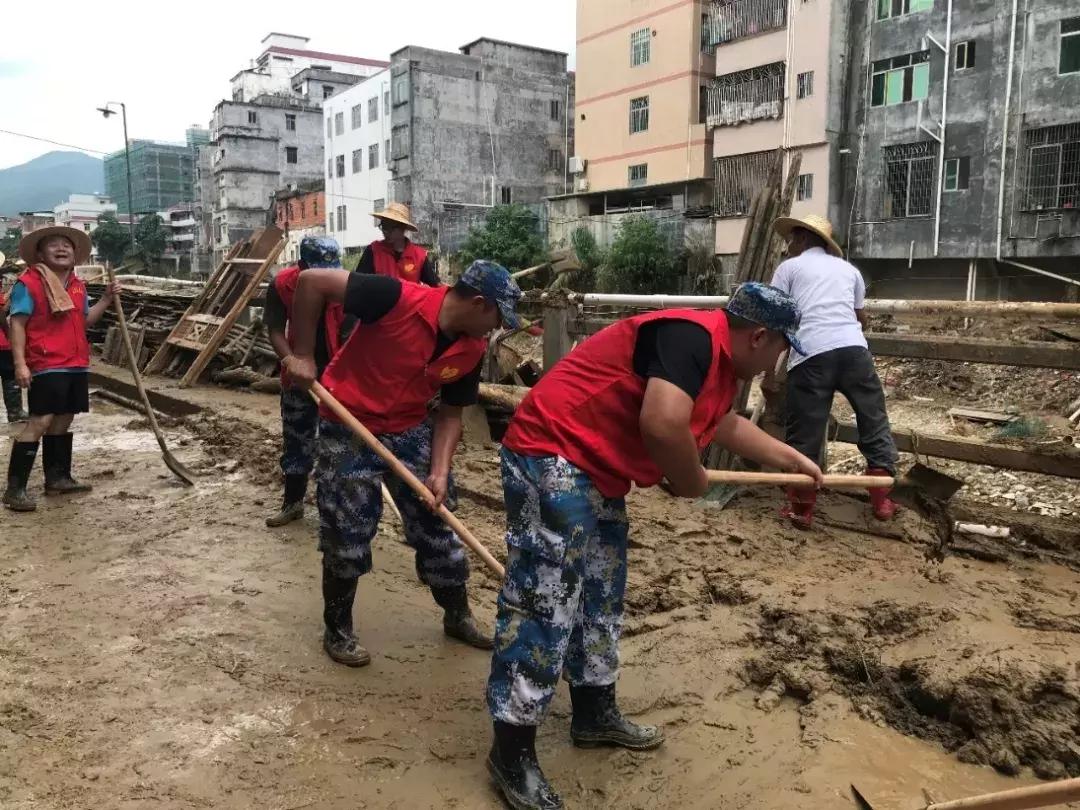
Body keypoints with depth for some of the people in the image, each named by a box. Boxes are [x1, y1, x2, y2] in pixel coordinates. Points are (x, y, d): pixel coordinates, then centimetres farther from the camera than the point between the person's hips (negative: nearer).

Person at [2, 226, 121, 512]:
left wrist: (107, 299, 9)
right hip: (47, 366, -8)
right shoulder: (28, 283, -7)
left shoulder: (78, 285, 15)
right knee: (40, 422, -12)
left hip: (76, 365, 8)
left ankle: (57, 478, 27)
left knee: (62, 420, 16)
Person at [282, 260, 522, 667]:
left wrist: (440, 471, -11)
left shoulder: (473, 348, -8)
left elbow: (451, 412, 1)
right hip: (348, 426, -6)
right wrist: (302, 355, -22)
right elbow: (312, 281, -25)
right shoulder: (399, 299, -29)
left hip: (409, 429, 6)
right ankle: (338, 630, 24)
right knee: (347, 534, 2)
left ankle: (458, 616, 31)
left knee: (438, 522, 10)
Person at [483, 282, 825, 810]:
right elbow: (662, 425, -33)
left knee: (600, 597, 18)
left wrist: (792, 459, 40)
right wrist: (693, 482, -13)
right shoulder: (690, 336, -19)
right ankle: (512, 754, 4)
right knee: (544, 602, -8)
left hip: (596, 474, 11)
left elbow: (726, 426, 33)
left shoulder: (718, 361, 14)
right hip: (552, 459, -11)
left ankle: (595, 714, 35)